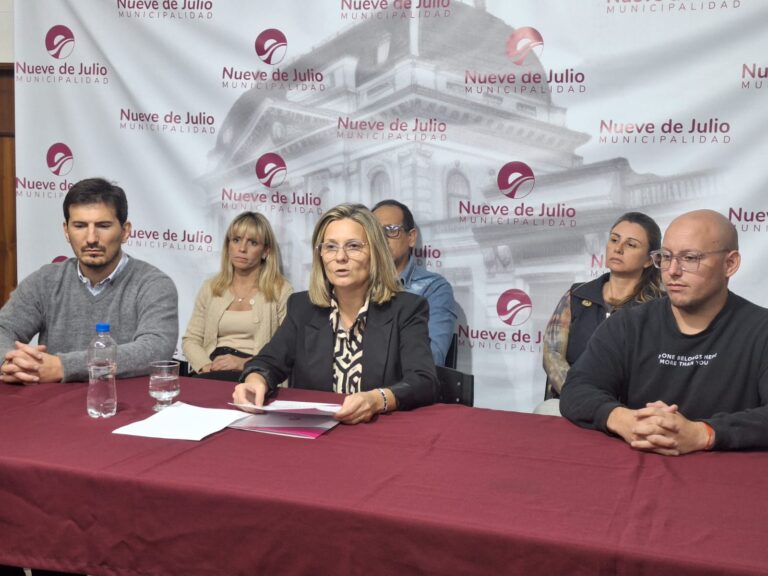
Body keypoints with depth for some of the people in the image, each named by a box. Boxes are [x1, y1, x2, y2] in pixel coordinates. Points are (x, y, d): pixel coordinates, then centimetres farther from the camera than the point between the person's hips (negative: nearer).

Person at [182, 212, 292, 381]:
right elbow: (190, 340, 14)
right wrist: (205, 365, -7)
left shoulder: (281, 291, 2)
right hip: (215, 367, 4)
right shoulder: (211, 288, 16)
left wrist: (246, 363, -17)